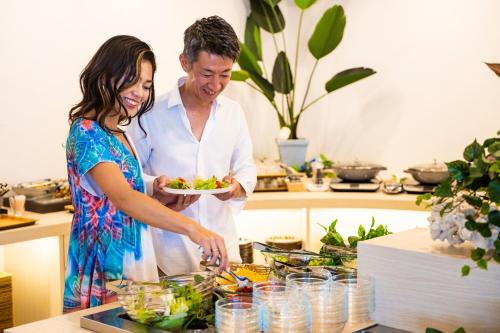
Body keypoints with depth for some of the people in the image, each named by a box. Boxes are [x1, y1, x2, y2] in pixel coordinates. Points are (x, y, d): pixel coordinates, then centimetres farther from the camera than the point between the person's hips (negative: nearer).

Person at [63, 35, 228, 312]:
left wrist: (157, 191, 2)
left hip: (133, 265, 9)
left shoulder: (118, 134, 12)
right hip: (105, 272, -9)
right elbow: (122, 198, -32)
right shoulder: (87, 132, -16)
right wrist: (192, 228, -40)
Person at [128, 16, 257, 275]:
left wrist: (236, 186, -10)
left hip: (222, 241, 4)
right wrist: (156, 190, -21)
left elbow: (246, 168, 12)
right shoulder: (150, 115, -7)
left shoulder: (233, 112, 6)